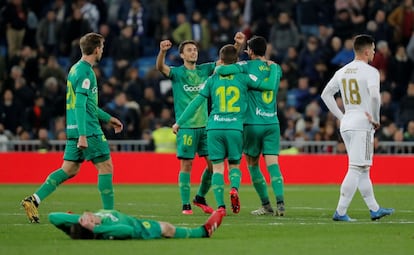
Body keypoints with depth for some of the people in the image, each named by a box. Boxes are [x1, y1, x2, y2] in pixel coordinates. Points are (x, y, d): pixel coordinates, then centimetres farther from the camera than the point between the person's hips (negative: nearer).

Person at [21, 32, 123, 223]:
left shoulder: (76, 69, 17)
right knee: (105, 167, 0)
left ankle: (34, 200, -3)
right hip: (88, 129, -9)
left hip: (73, 129, 9)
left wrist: (107, 118, 33)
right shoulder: (85, 71, -14)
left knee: (69, 170, 7)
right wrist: (82, 135, -25)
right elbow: (80, 105, -21)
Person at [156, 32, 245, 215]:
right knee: (186, 164, -5)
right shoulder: (177, 73, -1)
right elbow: (160, 67, -20)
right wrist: (162, 51, -41)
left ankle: (200, 198, 21)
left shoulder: (204, 70, 10)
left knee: (214, 163, 2)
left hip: (205, 125, 4)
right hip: (186, 126, -4)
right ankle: (185, 204, 2)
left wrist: (238, 45, -9)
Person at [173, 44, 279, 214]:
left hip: (214, 128, 0)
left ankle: (220, 206, -7)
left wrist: (179, 122, 17)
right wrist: (273, 67, 16)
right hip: (235, 128, 0)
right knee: (234, 165, 14)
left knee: (217, 167, 4)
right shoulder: (243, 77, 4)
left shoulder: (212, 79, 7)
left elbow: (196, 103, 9)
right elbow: (269, 85, -2)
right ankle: (234, 188, -17)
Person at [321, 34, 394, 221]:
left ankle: (374, 209, 21)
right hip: (362, 124, -8)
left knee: (363, 170, 15)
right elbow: (374, 96, -25)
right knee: (356, 169, -7)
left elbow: (326, 94, 16)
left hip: (346, 124, 8)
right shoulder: (370, 72, -10)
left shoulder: (342, 72, 12)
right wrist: (376, 119, -12)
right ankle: (340, 212, -12)